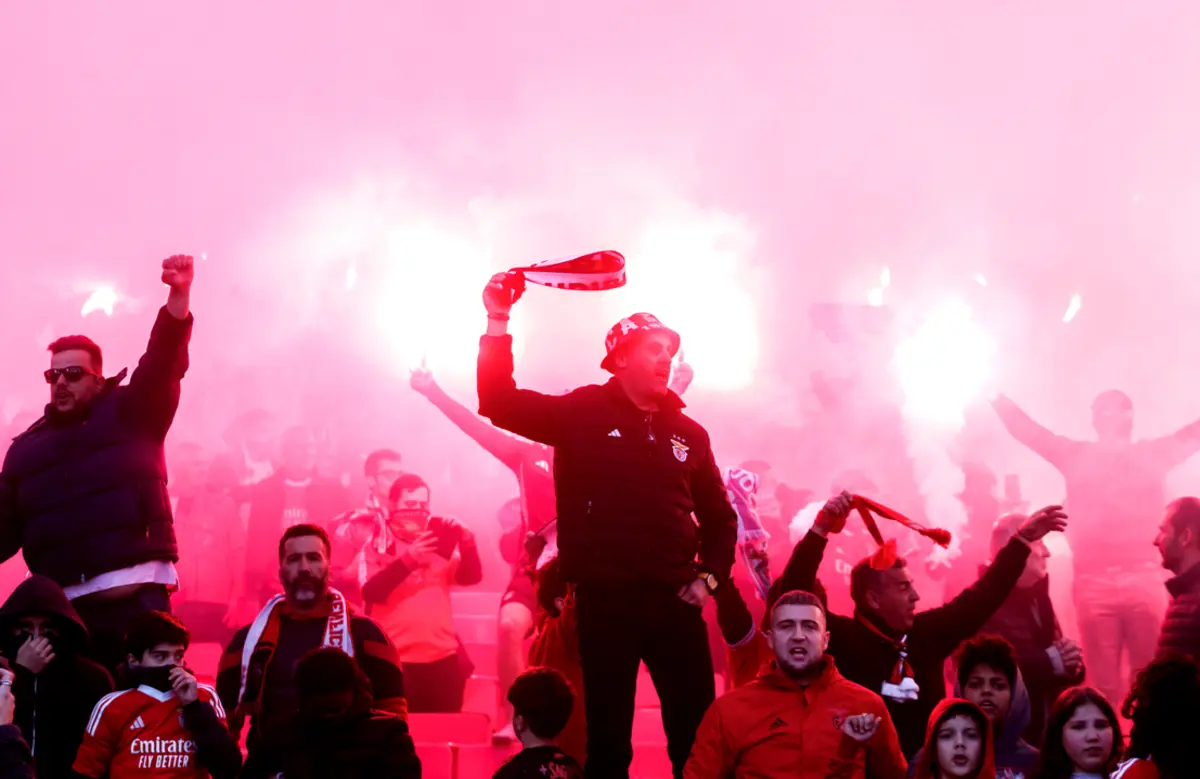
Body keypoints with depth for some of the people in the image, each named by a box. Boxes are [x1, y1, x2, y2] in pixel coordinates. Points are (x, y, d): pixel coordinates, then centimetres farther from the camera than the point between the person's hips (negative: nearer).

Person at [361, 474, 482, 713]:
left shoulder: (438, 541, 13)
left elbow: (471, 577, 3)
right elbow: (370, 591, -15)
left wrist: (465, 540, -13)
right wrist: (408, 559, -27)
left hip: (444, 657, 4)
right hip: (397, 660, -4)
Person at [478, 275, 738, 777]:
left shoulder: (688, 433, 12)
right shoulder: (583, 412, 2)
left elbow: (718, 517, 20)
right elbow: (499, 403, -7)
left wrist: (711, 575, 6)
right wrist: (498, 324, -14)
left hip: (676, 601, 3)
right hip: (604, 601, -3)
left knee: (698, 736, 2)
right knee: (608, 739, 5)